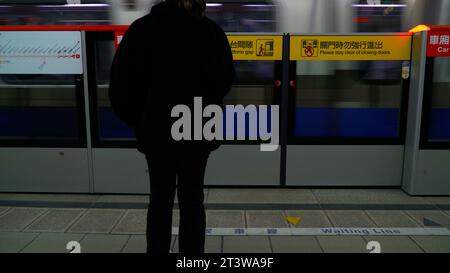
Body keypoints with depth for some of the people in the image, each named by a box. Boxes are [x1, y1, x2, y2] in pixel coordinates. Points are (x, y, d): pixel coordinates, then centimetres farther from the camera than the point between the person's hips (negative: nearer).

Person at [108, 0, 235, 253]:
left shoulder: (142, 28, -2)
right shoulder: (211, 30, -4)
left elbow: (121, 80, -5)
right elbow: (225, 78, 1)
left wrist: (136, 119, 7)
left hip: (156, 129, 1)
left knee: (160, 199, 14)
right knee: (192, 199, 10)